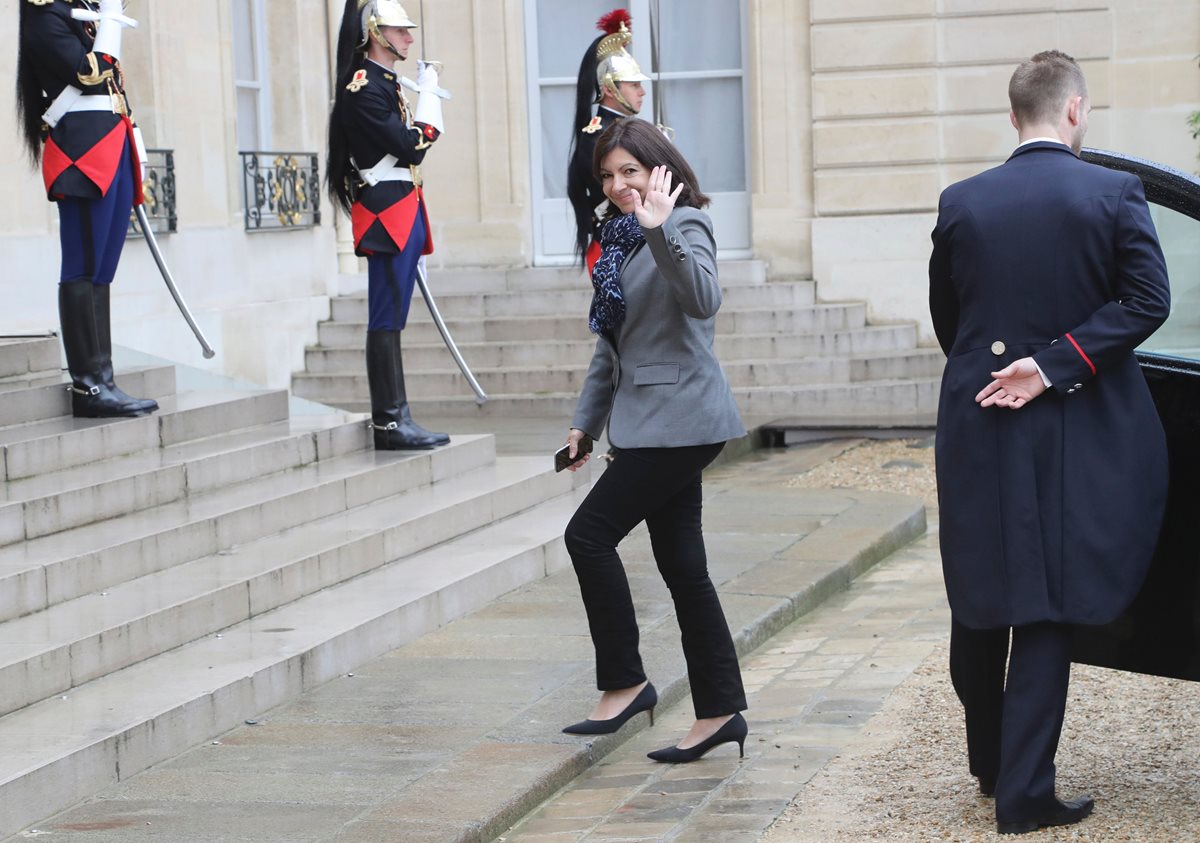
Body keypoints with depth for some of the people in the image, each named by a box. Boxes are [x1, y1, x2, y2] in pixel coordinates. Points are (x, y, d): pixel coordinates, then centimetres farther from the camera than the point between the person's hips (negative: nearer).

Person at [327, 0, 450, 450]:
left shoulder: (387, 83, 17)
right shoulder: (363, 86, -13)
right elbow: (410, 146, -18)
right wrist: (429, 93, -9)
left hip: (402, 214, 10)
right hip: (386, 215, -10)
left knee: (391, 320, 10)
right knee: (387, 320, -8)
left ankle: (395, 418, 12)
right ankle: (390, 422, -6)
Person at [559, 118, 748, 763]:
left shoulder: (684, 226, -8)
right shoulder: (621, 238, 18)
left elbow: (703, 299, -29)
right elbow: (611, 343, 23)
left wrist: (659, 230, -37)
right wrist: (585, 421, 21)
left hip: (678, 415, -9)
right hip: (648, 421, 9)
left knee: (590, 533, -10)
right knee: (681, 564, 7)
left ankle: (625, 683, -1)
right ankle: (719, 710, 10)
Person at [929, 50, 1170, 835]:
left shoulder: (962, 203, 0)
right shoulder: (1115, 194, -7)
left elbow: (945, 315, 7)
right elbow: (1147, 299, -14)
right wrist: (1056, 366, -13)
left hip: (977, 427, 2)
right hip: (1074, 433, -2)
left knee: (979, 604, 16)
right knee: (1048, 607, 2)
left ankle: (990, 764, 30)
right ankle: (1025, 791, 0)